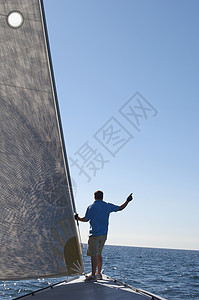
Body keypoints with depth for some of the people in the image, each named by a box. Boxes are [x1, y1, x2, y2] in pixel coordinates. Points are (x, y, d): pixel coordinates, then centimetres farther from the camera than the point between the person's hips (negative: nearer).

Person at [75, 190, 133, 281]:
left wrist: (77, 218, 13)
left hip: (95, 234, -6)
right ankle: (99, 274, 21)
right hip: (104, 234, 6)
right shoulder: (108, 206, 6)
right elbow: (120, 208, 16)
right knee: (98, 254, 16)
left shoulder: (91, 207, -7)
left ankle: (93, 275, -6)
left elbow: (86, 219, -5)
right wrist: (127, 201, 29)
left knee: (93, 255, -5)